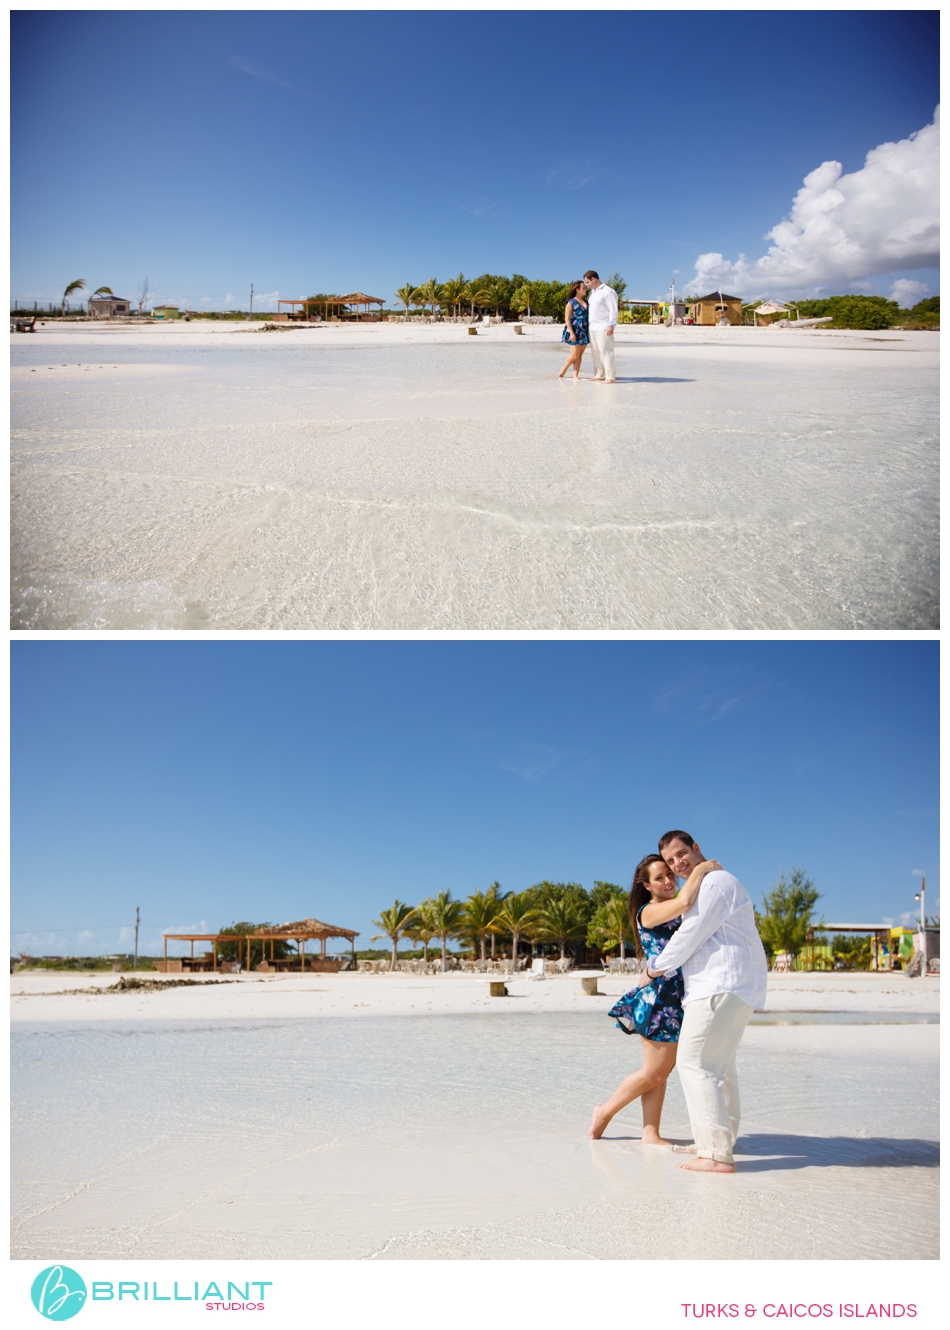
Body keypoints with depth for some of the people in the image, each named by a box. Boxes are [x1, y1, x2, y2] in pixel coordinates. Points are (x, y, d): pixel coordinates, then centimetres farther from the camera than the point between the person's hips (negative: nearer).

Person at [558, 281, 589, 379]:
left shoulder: (585, 302, 13)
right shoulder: (571, 302, -7)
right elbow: (567, 319, -11)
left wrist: (590, 332, 13)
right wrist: (571, 333, -18)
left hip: (584, 332, 7)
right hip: (575, 332, -7)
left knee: (580, 355, 4)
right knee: (574, 355, -9)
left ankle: (576, 375, 6)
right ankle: (562, 372, 8)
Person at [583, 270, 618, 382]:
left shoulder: (608, 292, -8)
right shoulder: (592, 292, 19)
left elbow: (613, 310, -13)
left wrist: (611, 325, -20)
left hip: (604, 328, -9)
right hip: (593, 327, 9)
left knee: (605, 352, -11)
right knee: (595, 352, 10)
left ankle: (610, 377, -11)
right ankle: (599, 375, 17)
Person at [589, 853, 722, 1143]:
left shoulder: (676, 913, 14)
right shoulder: (649, 912, -13)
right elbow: (684, 900, -29)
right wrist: (702, 868, -19)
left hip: (678, 1000, 8)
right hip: (661, 999, -8)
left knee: (661, 1073, 9)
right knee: (653, 1072, 2)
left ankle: (650, 1133, 15)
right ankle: (603, 1112, 19)